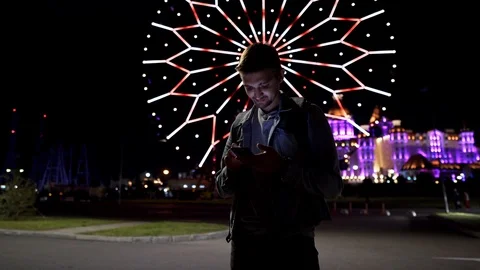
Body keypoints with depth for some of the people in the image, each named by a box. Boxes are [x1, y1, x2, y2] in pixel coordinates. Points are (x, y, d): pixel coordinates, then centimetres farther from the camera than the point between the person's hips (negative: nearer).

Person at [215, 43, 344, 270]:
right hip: (245, 240, 4)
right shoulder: (240, 124, 7)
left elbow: (332, 184, -6)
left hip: (294, 241, -3)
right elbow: (223, 189, 10)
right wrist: (231, 169, -11)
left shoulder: (308, 116, -3)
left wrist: (284, 167, -20)